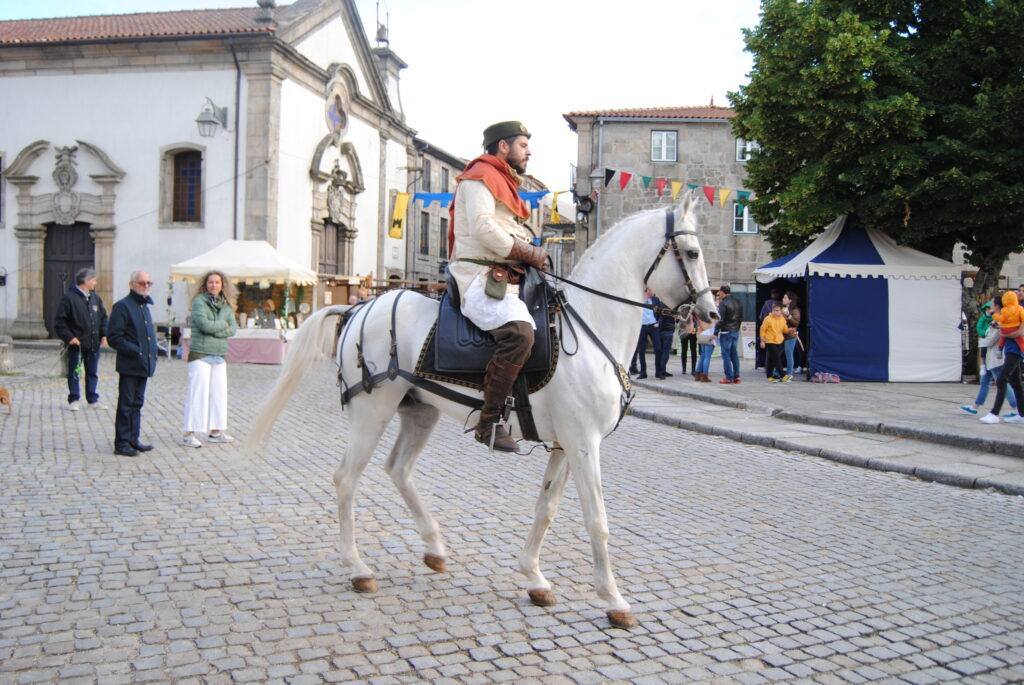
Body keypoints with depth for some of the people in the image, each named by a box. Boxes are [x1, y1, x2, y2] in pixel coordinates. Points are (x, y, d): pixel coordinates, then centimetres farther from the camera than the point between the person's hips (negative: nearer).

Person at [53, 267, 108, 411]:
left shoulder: (95, 297, 11)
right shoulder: (69, 297, -9)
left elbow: (103, 317, 17)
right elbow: (59, 321, -9)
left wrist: (104, 334, 5)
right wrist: (69, 337, -15)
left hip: (93, 344, 5)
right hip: (76, 344, -5)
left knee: (93, 372, 11)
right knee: (74, 373, 5)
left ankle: (93, 400, 19)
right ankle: (74, 400, 14)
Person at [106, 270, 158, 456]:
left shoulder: (145, 306, 17)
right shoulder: (122, 306, -9)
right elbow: (113, 337, -14)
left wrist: (152, 355, 12)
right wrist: (135, 352, -18)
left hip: (144, 365, 8)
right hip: (129, 366, -8)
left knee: (137, 404, 14)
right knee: (126, 405, -1)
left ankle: (133, 439, 23)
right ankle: (121, 443, 6)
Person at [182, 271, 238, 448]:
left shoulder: (225, 305, 12)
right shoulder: (199, 302, -5)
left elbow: (233, 329, 2)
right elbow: (204, 324, -19)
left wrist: (214, 330, -12)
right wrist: (223, 324, -5)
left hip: (220, 355, 6)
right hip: (200, 354, -6)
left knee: (219, 393, 7)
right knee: (198, 392, -8)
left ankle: (215, 432, 16)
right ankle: (189, 434, -5)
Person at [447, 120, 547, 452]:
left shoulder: (504, 182, 30)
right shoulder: (481, 175, -2)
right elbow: (483, 228, -18)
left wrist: (534, 256, 12)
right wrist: (530, 254, -12)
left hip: (505, 280, 11)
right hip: (480, 278, -11)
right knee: (520, 331, -33)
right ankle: (489, 422, -28)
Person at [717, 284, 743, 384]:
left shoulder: (723, 303, -13)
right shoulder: (738, 302, 9)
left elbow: (720, 319, -16)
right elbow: (741, 318, 14)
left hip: (726, 332, -7)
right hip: (736, 331, 7)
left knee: (726, 355, -2)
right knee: (734, 354, 13)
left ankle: (729, 377, -3)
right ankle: (736, 376, 13)